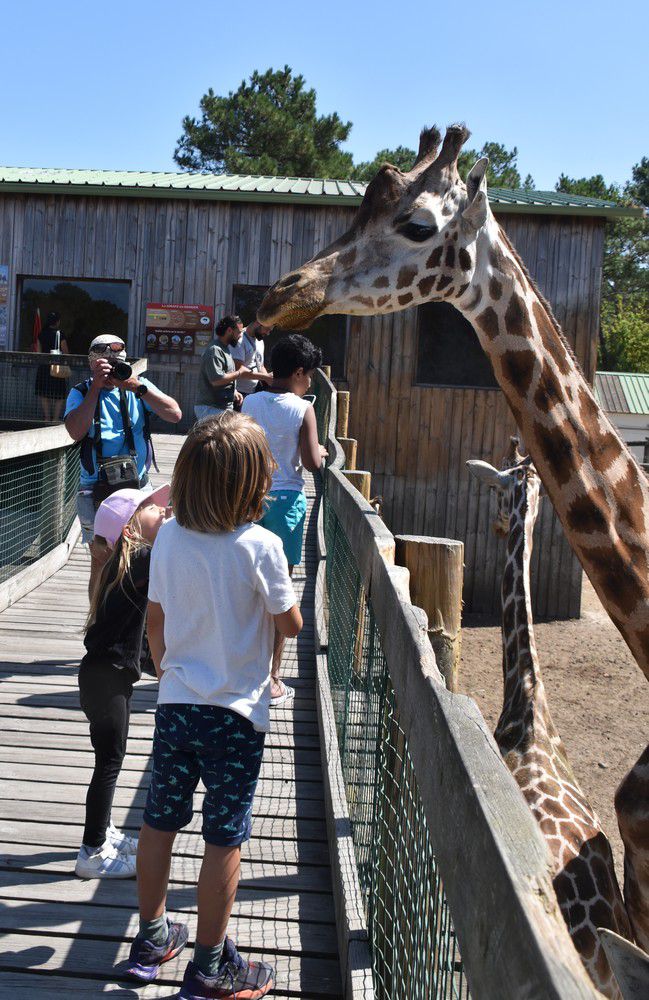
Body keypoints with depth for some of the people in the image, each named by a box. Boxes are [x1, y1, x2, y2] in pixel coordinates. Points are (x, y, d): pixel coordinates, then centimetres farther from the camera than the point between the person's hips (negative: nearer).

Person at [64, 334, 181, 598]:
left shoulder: (139, 387, 5)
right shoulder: (81, 393, 2)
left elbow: (175, 415, -8)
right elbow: (76, 432, -16)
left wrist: (138, 387, -16)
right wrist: (96, 387, -15)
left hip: (137, 487, 2)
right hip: (96, 490, -1)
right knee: (101, 561, 4)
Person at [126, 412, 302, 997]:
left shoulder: (169, 537, -3)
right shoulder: (259, 546, -18)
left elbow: (155, 620, 6)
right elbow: (291, 624, -7)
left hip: (175, 703, 5)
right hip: (235, 712, -5)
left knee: (160, 822, 17)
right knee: (225, 838, 7)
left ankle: (152, 938, 33)